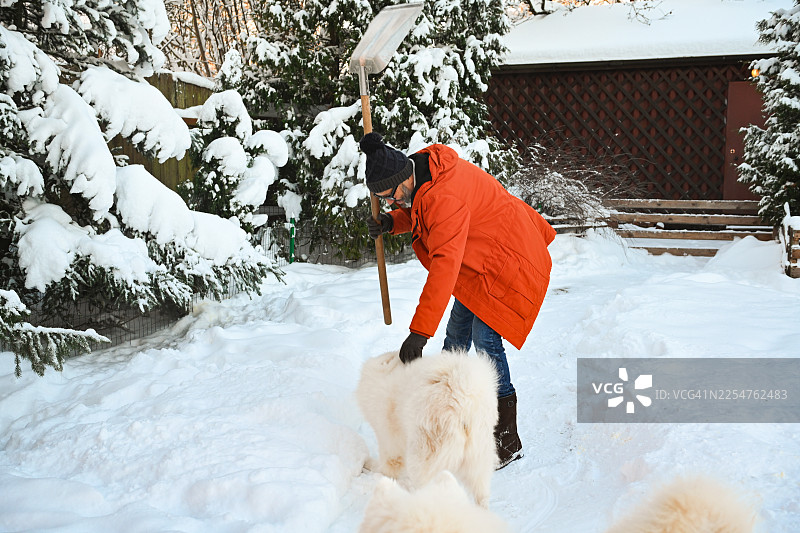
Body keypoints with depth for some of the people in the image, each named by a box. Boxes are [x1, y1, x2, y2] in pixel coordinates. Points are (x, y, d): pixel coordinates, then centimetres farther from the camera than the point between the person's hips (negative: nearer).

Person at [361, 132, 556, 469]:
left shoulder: (445, 196, -35)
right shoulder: (421, 174, -5)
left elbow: (445, 266, -42)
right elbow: (416, 212, 18)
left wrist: (419, 332, -45)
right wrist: (391, 222, -6)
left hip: (508, 264, -10)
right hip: (481, 264, 10)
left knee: (485, 340, -17)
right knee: (456, 334, 17)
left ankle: (507, 441, -6)